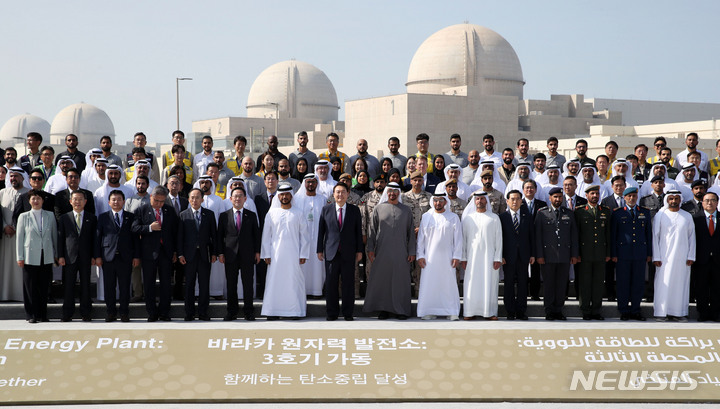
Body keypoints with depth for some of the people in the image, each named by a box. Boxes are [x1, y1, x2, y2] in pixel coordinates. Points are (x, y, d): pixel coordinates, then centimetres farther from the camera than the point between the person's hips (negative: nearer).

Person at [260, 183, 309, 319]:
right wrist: (266, 254, 1)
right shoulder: (272, 213, 7)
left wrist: (303, 254, -2)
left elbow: (303, 235, 4)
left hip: (293, 253, -1)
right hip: (276, 253, 1)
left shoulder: (298, 213, 5)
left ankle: (295, 310, 4)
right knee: (275, 281, -2)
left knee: (294, 280, -2)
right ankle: (273, 311, 2)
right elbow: (266, 235, 8)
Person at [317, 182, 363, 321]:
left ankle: (348, 313, 11)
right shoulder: (326, 210, 6)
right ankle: (332, 313, 10)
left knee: (348, 283, 2)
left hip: (348, 252, 0)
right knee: (330, 283, 2)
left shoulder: (354, 210, 6)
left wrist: (359, 251, 3)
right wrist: (319, 250, 3)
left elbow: (358, 231, 7)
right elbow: (321, 230, 7)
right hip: (331, 252, 0)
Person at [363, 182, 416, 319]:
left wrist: (412, 252, 1)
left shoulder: (406, 210, 10)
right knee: (382, 279, 0)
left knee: (400, 280, 0)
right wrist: (370, 249, -1)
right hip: (382, 251, 0)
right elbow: (372, 229, 7)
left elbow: (411, 232, 8)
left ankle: (401, 310, 7)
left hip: (400, 252, 0)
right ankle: (384, 309, 8)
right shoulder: (378, 209, 8)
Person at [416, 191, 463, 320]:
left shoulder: (453, 217, 5)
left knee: (449, 283, -2)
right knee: (429, 284, -2)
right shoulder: (426, 217, 8)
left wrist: (456, 256, -4)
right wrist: (420, 256, 1)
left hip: (446, 257, -1)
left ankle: (451, 312, 3)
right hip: (429, 257, 1)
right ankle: (430, 311, 4)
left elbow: (458, 239, 3)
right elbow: (420, 238, 9)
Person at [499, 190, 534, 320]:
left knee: (523, 284, 4)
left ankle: (521, 311, 10)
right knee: (509, 284, 2)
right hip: (509, 256, -2)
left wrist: (532, 254, 2)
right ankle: (510, 312, 8)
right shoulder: (502, 217, 2)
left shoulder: (527, 216, 9)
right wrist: (501, 255, -7)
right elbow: (500, 237, -1)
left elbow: (532, 236, 8)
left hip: (523, 256, 2)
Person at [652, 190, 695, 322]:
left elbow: (691, 237, 10)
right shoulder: (660, 215, 3)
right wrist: (656, 257, -5)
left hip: (682, 257, 2)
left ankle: (678, 313, 7)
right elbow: (655, 236, 2)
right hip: (664, 257, -2)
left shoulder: (687, 216, 9)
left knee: (681, 284, 2)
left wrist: (691, 256, 2)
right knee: (663, 284, -6)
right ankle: (661, 313, -2)